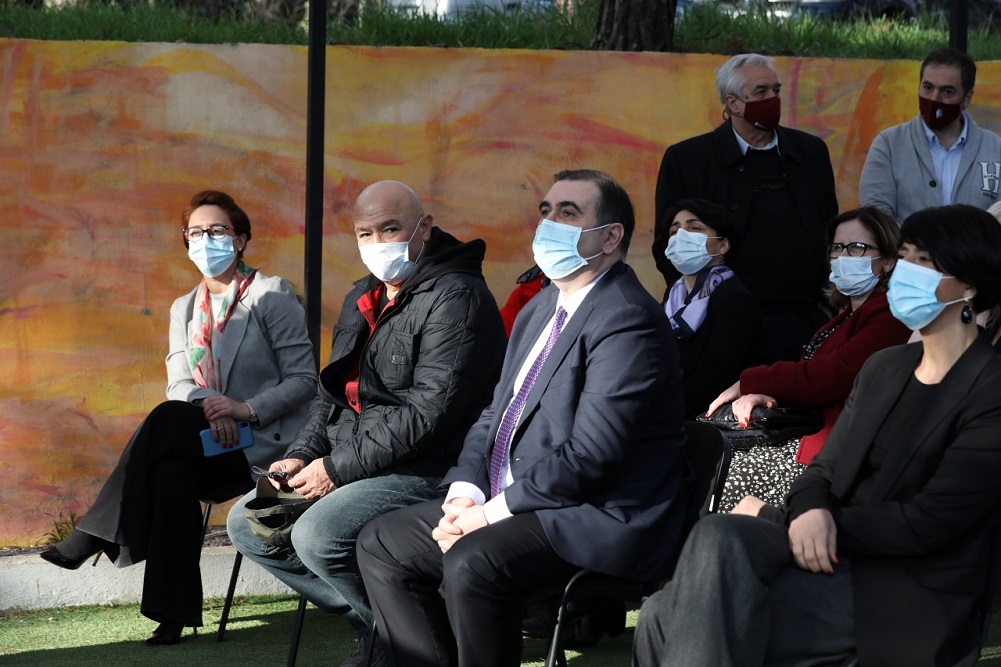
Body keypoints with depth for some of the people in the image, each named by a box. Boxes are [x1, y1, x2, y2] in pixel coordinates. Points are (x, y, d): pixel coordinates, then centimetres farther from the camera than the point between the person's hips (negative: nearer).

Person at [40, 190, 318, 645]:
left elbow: (304, 378, -5)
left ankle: (98, 536, -26)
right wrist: (210, 404, -17)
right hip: (210, 440, 5)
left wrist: (247, 408, -21)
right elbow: (179, 384, 7)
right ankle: (172, 614, -33)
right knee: (172, 469, -32)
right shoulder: (183, 309, 18)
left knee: (170, 420, -30)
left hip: (264, 439, -5)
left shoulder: (273, 296, 1)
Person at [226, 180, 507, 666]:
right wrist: (301, 456, 2)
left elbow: (430, 411, -22)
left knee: (317, 535, -29)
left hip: (424, 471, -10)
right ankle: (372, 625, 5)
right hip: (346, 463, 10)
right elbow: (332, 392, 22)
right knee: (247, 524, 5)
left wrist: (338, 467, -18)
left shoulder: (455, 298, -14)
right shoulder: (362, 301, 16)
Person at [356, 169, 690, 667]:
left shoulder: (627, 321, -16)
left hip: (599, 517, -10)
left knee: (471, 564, -33)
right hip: (515, 504, 10)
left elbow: (588, 457, -23)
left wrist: (492, 512, -17)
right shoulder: (540, 309, 17)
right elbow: (496, 414, 18)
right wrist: (465, 493, -1)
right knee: (381, 544, 6)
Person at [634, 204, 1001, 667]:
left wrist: (773, 518, -8)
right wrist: (810, 511, -12)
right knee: (717, 537, -24)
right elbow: (824, 469, 15)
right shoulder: (884, 367, 15)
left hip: (907, 595, -7)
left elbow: (924, 525, -15)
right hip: (834, 553, 7)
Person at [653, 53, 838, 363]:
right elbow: (667, 245, 3)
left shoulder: (811, 151, 13)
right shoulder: (686, 159, 2)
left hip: (805, 323, 3)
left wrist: (828, 296, 9)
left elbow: (831, 233, 19)